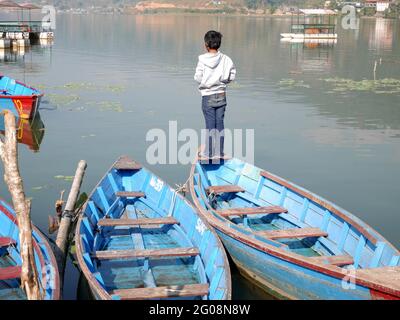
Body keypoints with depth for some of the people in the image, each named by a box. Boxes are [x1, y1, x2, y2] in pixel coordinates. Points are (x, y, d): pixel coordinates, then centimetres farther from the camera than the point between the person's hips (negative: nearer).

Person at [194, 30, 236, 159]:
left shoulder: (202, 59, -12)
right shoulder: (225, 59, -3)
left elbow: (198, 77, -13)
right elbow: (232, 76, -2)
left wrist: (205, 82, 7)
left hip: (208, 96, -3)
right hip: (221, 95, 3)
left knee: (210, 124, 2)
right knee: (220, 123, 9)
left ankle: (209, 152, 6)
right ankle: (219, 152, 13)